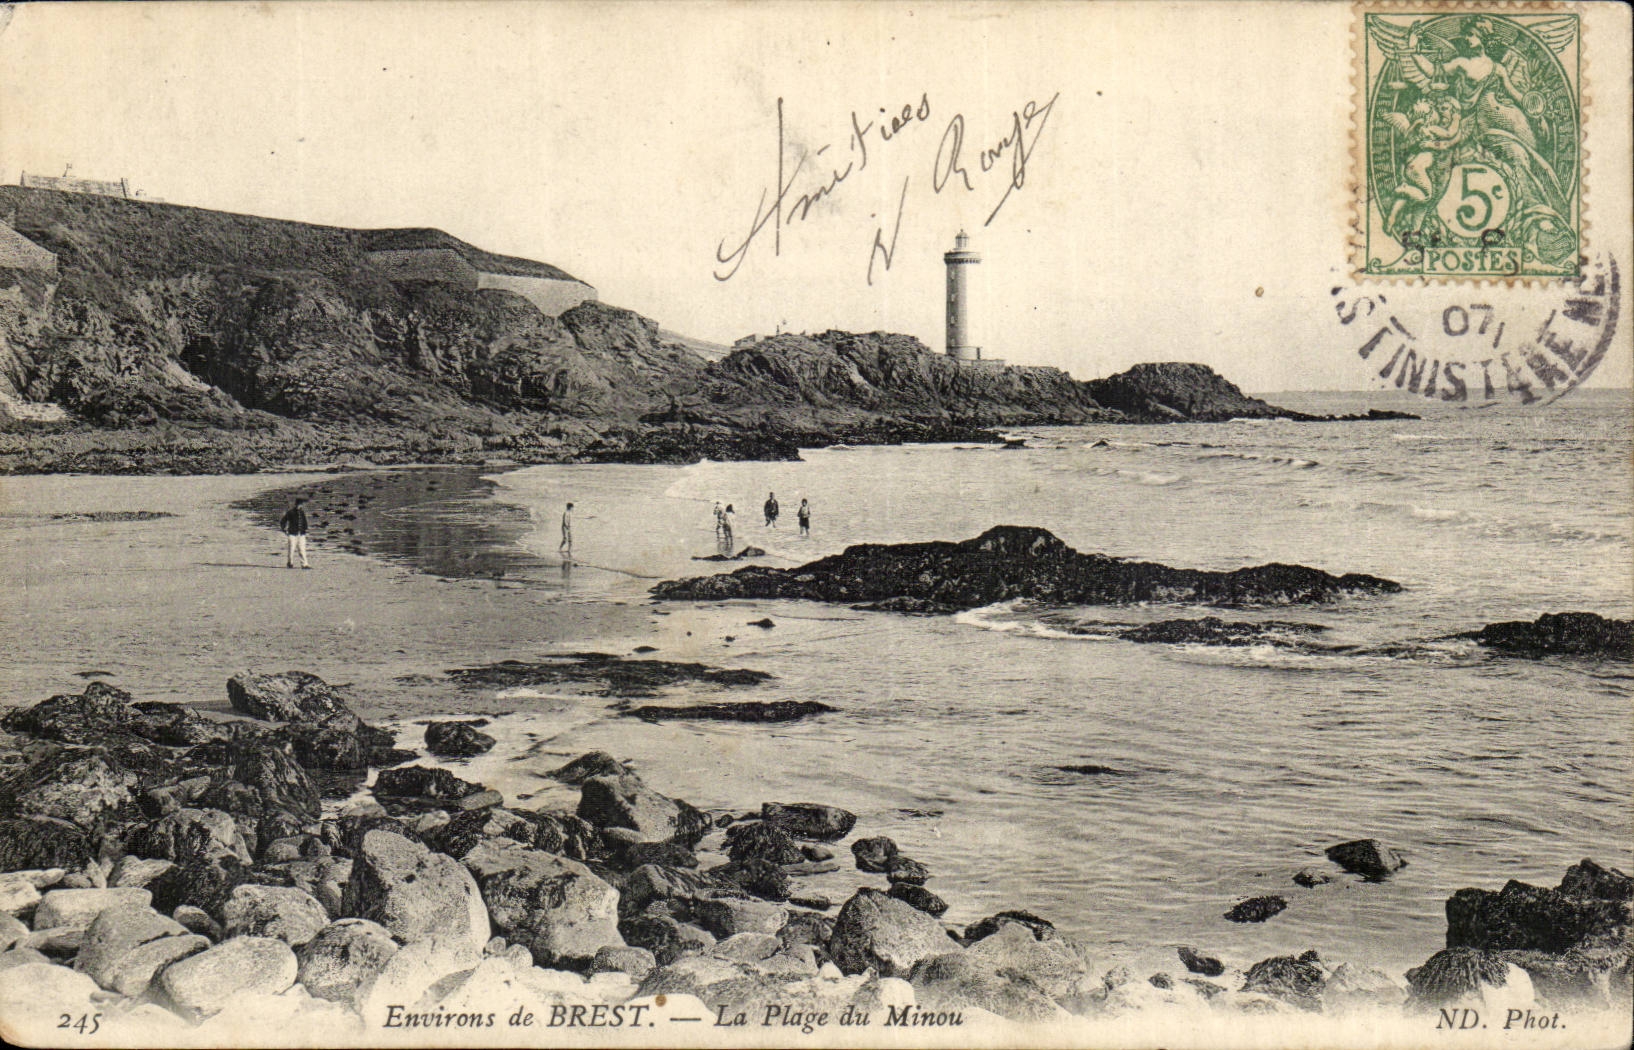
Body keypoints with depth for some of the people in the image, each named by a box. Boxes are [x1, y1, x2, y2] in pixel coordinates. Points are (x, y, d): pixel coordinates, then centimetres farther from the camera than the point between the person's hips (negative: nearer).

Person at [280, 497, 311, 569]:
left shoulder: (302, 513, 11)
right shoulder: (290, 512, -4)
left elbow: (304, 522, 24)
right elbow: (283, 522, 2)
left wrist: (304, 530, 14)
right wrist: (284, 530, -3)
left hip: (301, 534, 4)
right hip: (293, 534, -4)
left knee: (302, 549, -1)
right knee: (292, 549, -1)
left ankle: (305, 564, -4)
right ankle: (289, 564, 12)